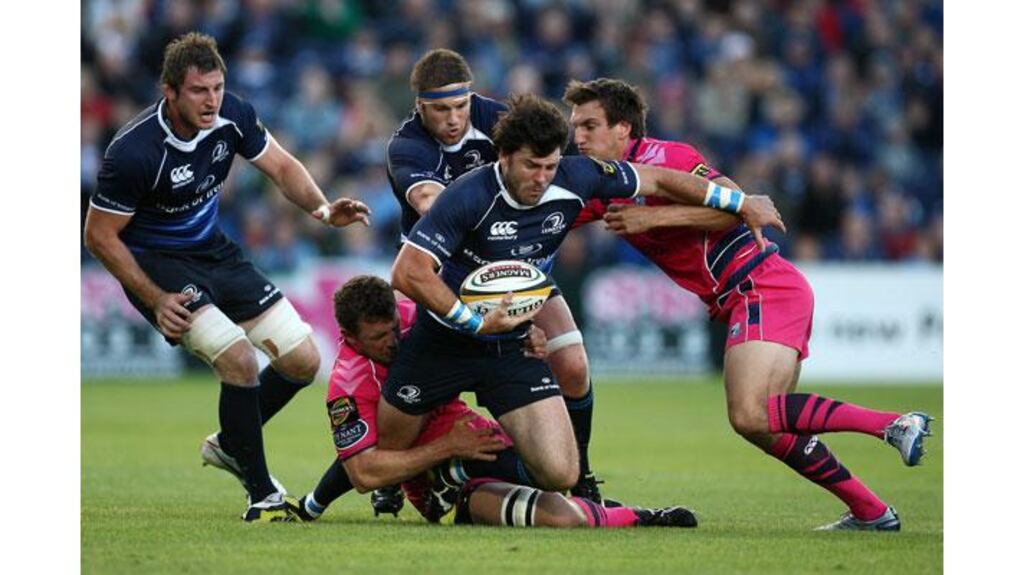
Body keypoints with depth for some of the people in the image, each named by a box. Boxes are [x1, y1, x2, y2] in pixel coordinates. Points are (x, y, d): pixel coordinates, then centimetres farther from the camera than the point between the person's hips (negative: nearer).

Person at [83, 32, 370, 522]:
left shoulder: (232, 116, -12)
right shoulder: (134, 151, -28)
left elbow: (280, 166, 4)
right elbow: (99, 235, -17)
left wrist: (322, 208, -16)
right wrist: (155, 299, -21)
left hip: (214, 251, 7)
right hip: (156, 264, -7)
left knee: (303, 361, 2)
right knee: (239, 359, -26)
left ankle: (230, 445, 27)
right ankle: (263, 496, -12)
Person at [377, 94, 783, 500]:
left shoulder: (574, 180, -13)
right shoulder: (469, 197, -25)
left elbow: (657, 179, 2)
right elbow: (408, 272, -29)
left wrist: (740, 202, 8)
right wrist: (475, 322, -31)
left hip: (515, 347, 3)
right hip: (445, 341, -3)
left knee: (560, 474, -13)